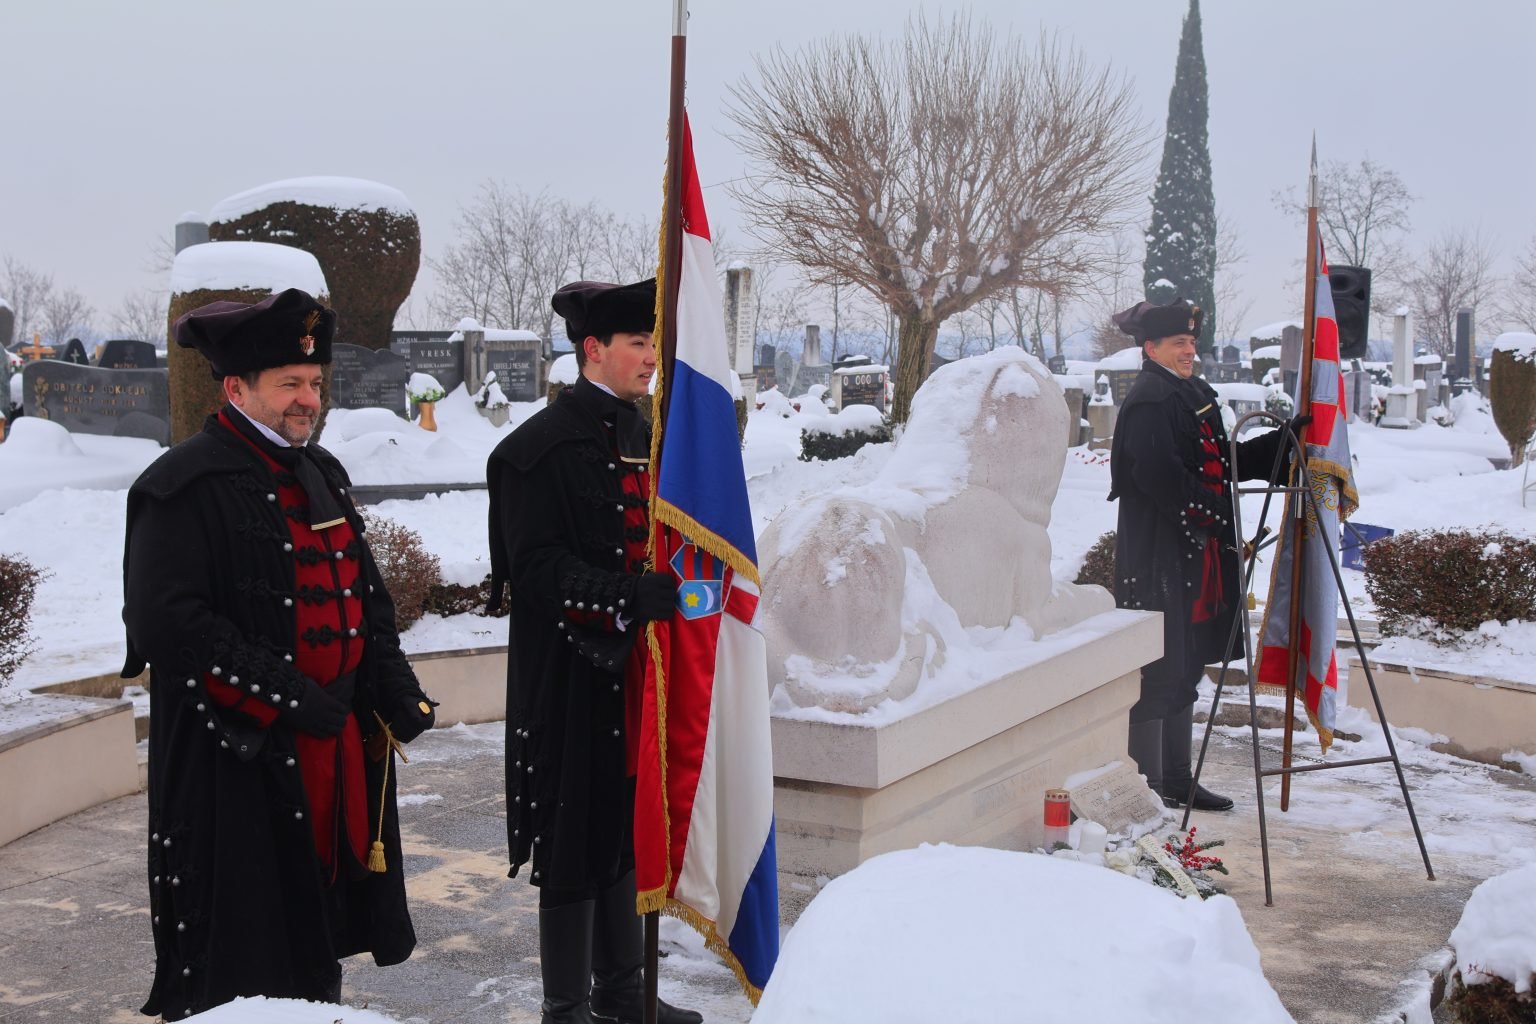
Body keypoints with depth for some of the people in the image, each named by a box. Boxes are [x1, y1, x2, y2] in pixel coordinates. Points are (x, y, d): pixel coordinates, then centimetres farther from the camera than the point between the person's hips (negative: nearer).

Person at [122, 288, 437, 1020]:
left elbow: (367, 597, 18)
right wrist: (288, 704, -20)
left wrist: (395, 694, 5)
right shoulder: (186, 487, -12)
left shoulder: (320, 474, 14)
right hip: (237, 766, -7)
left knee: (317, 932, 17)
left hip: (338, 751, 8)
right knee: (240, 965, 1)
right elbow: (168, 623, -21)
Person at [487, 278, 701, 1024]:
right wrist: (631, 597, -28)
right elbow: (537, 567, -19)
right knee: (576, 836, 1)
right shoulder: (542, 446, -13)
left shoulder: (642, 436, 13)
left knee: (627, 827, 17)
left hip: (636, 672, 8)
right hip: (571, 679, -8)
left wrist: (683, 585, 5)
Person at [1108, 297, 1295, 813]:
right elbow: (1162, 478, -22)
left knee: (1185, 669, 13)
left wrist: (1283, 441, 12)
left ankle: (1176, 779, 22)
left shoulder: (1195, 395, 18)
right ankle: (1144, 785, 1)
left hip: (1197, 554, 10)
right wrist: (1212, 509, -22)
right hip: (1158, 555, -10)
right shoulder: (1147, 402, -12)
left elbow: (1224, 461, 20)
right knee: (1158, 670, -6)